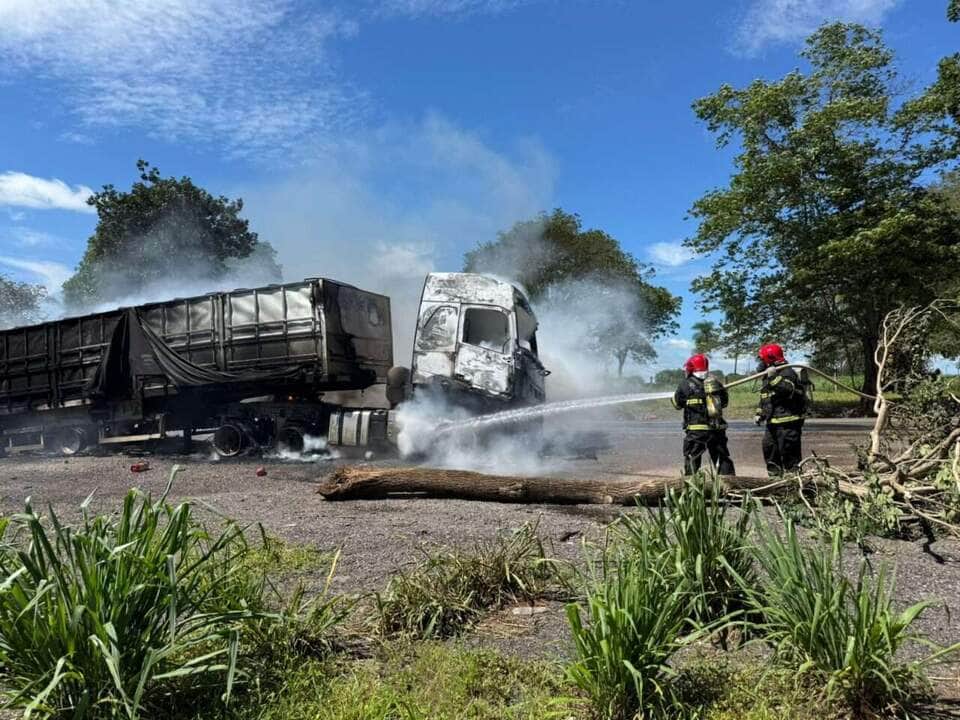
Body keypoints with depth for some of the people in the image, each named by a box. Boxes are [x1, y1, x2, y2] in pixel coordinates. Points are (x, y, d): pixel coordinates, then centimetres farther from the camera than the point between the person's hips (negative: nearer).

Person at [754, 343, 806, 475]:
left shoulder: (787, 373, -12)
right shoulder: (768, 376, 19)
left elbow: (788, 390, -32)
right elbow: (764, 399, 27)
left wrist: (774, 377, -35)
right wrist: (760, 414, 18)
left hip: (787, 423, -10)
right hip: (773, 423, 10)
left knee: (789, 454, -7)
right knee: (769, 450, 14)